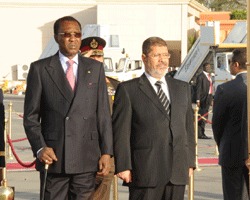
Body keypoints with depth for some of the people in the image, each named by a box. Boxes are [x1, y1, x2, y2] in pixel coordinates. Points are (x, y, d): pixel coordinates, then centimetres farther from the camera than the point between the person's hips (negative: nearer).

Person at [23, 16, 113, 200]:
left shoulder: (95, 68, 11)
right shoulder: (40, 69, 5)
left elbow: (103, 114, 8)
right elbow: (31, 116, 3)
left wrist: (106, 152, 1)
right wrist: (40, 147, -11)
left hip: (87, 158, 1)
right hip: (53, 157, -1)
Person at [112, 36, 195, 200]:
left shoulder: (183, 88, 17)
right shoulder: (128, 90, 1)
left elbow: (188, 127, 18)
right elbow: (121, 131, -3)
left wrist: (190, 162, 11)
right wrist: (123, 166, -10)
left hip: (178, 172, 5)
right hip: (145, 172, -4)